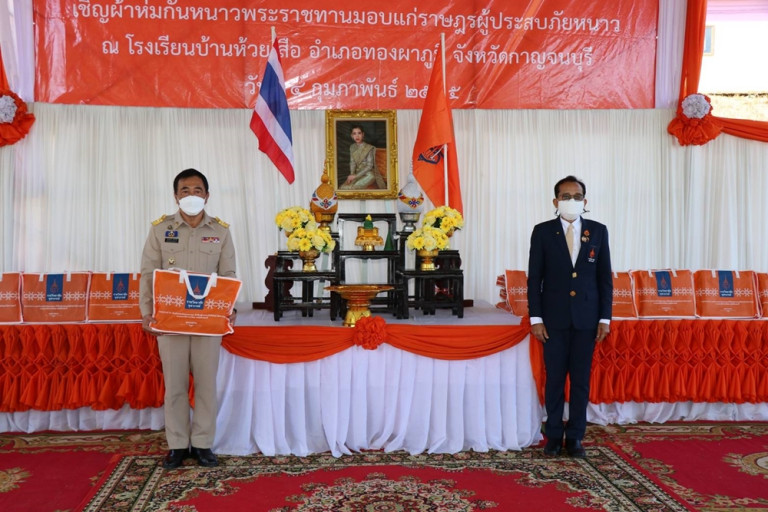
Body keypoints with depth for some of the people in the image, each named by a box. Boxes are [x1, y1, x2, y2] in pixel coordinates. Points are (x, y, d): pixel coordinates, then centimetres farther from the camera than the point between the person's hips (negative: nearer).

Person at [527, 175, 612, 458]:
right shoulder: (542, 231, 0)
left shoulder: (598, 231, 5)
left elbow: (605, 277, 5)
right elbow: (534, 278, 0)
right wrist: (536, 318, -6)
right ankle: (553, 435, 17)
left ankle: (575, 437, 17)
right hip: (554, 317, -1)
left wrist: (605, 318, 0)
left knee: (581, 379, 7)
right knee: (554, 379, 5)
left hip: (586, 318, 1)